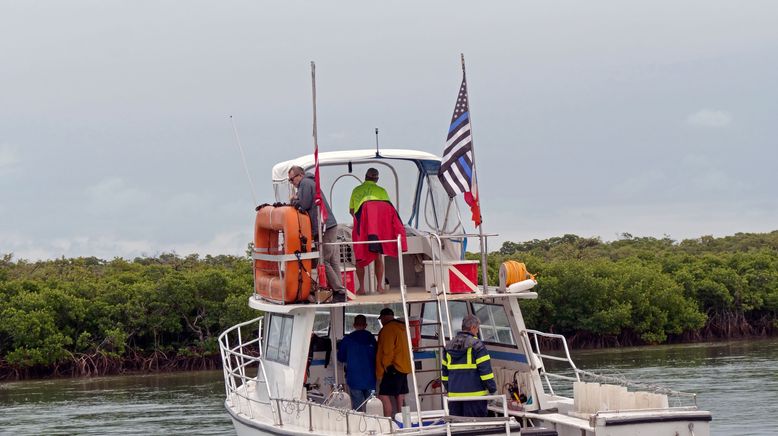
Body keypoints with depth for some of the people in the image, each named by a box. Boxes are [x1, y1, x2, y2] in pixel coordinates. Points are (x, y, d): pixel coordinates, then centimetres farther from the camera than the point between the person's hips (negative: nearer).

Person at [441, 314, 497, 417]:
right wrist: (492, 388, -4)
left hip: (454, 394, 6)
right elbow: (485, 370, -11)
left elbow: (445, 371, 17)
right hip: (474, 394, -6)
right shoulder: (476, 345, -9)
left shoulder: (449, 346, 12)